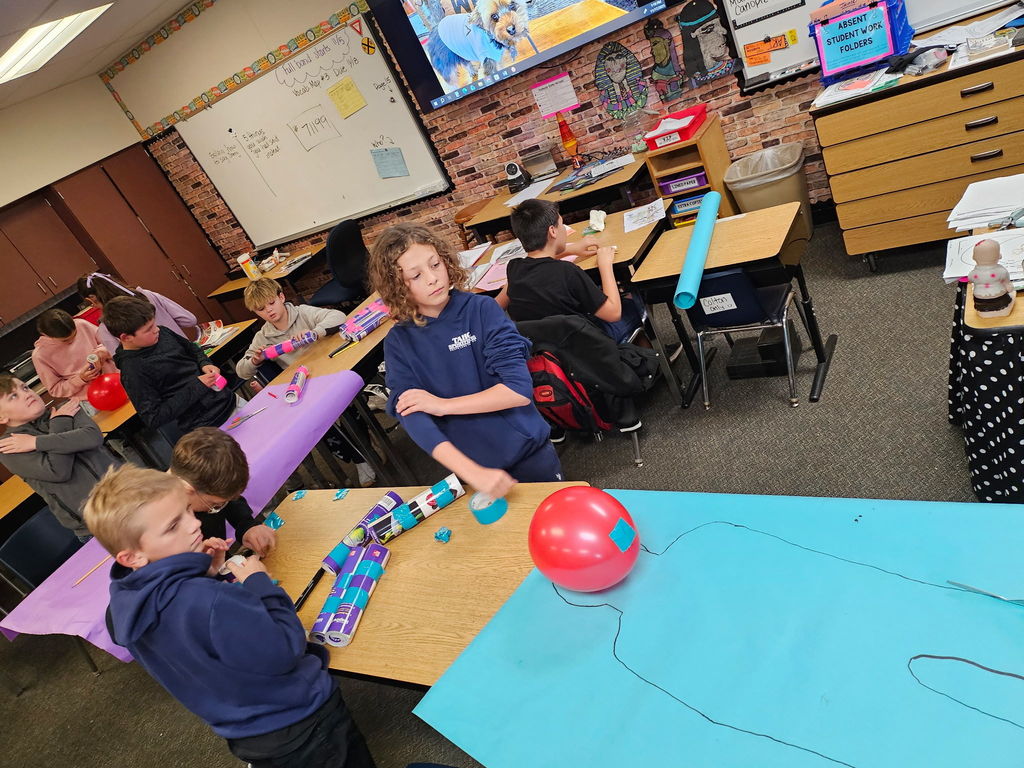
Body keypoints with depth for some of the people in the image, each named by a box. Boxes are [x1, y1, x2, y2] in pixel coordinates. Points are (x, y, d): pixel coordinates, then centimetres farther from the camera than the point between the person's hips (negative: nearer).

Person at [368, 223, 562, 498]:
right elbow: (412, 417, -20)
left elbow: (520, 388, -20)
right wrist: (474, 473, -34)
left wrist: (442, 405, -21)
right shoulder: (399, 342, -9)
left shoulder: (482, 309, -13)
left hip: (527, 449, -1)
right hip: (469, 463, 1)